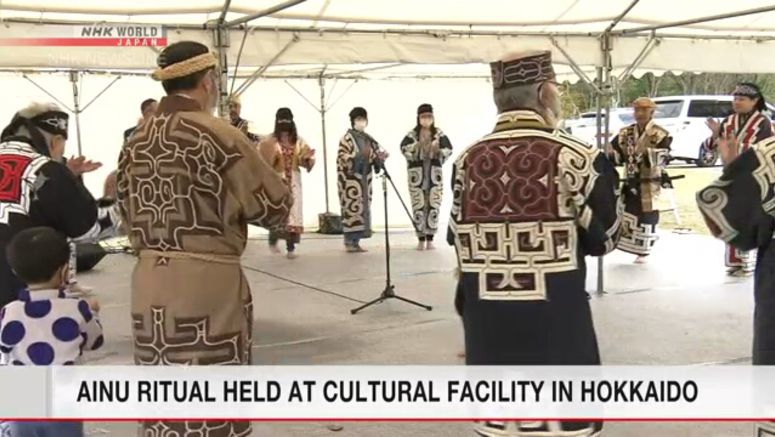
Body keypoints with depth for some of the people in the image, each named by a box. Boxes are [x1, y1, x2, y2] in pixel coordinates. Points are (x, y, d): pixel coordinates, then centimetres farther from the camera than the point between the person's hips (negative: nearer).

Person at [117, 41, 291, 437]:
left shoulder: (135, 143, 8)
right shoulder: (219, 136, -12)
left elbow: (129, 217, 17)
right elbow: (274, 209, -6)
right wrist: (261, 165, 10)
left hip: (148, 284, 7)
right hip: (208, 284, -7)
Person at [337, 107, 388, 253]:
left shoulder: (368, 139, 14)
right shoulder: (346, 139, -6)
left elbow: (377, 150, 18)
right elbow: (342, 158, -15)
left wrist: (380, 156, -5)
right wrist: (359, 156, -26)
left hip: (364, 179, 7)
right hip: (351, 179, -7)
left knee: (362, 208, 6)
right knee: (352, 208, -9)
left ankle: (355, 241, 11)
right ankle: (349, 242, -4)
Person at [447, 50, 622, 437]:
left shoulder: (466, 161, 2)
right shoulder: (576, 158, -10)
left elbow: (459, 242, 9)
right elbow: (602, 238, 0)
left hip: (487, 328, 5)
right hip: (555, 328, -4)